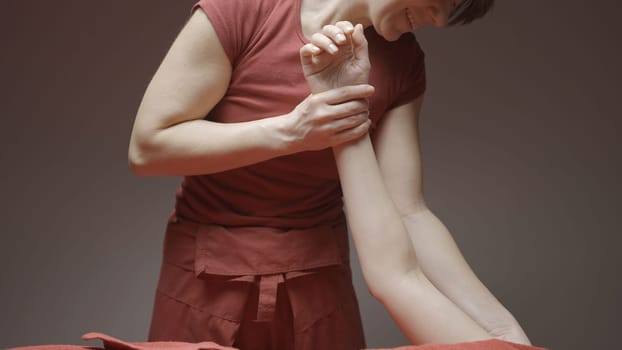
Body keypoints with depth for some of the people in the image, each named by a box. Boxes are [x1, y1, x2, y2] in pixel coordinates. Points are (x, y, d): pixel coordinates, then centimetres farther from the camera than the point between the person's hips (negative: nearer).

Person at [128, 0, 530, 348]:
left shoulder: (403, 63, -5)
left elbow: (406, 214, -7)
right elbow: (147, 146, -15)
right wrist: (290, 132, -26)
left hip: (319, 288, 3)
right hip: (209, 283, -3)